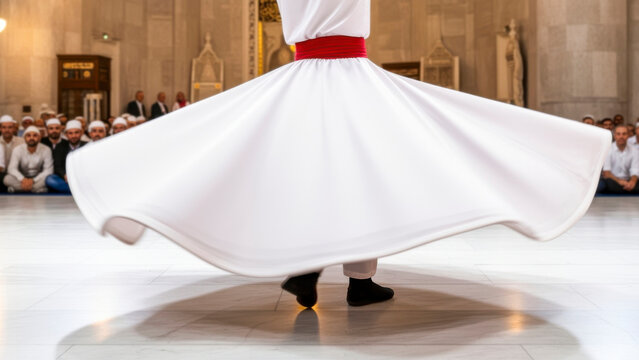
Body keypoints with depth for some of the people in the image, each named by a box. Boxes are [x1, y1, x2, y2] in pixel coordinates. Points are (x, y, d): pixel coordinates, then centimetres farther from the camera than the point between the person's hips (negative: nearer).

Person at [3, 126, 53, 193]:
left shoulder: (46, 150, -9)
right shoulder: (18, 150, -6)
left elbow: (48, 170, -15)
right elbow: (12, 169, -15)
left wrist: (33, 180, -30)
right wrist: (22, 179, -36)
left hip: (38, 179, -1)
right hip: (23, 178, 1)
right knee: (7, 179, -29)